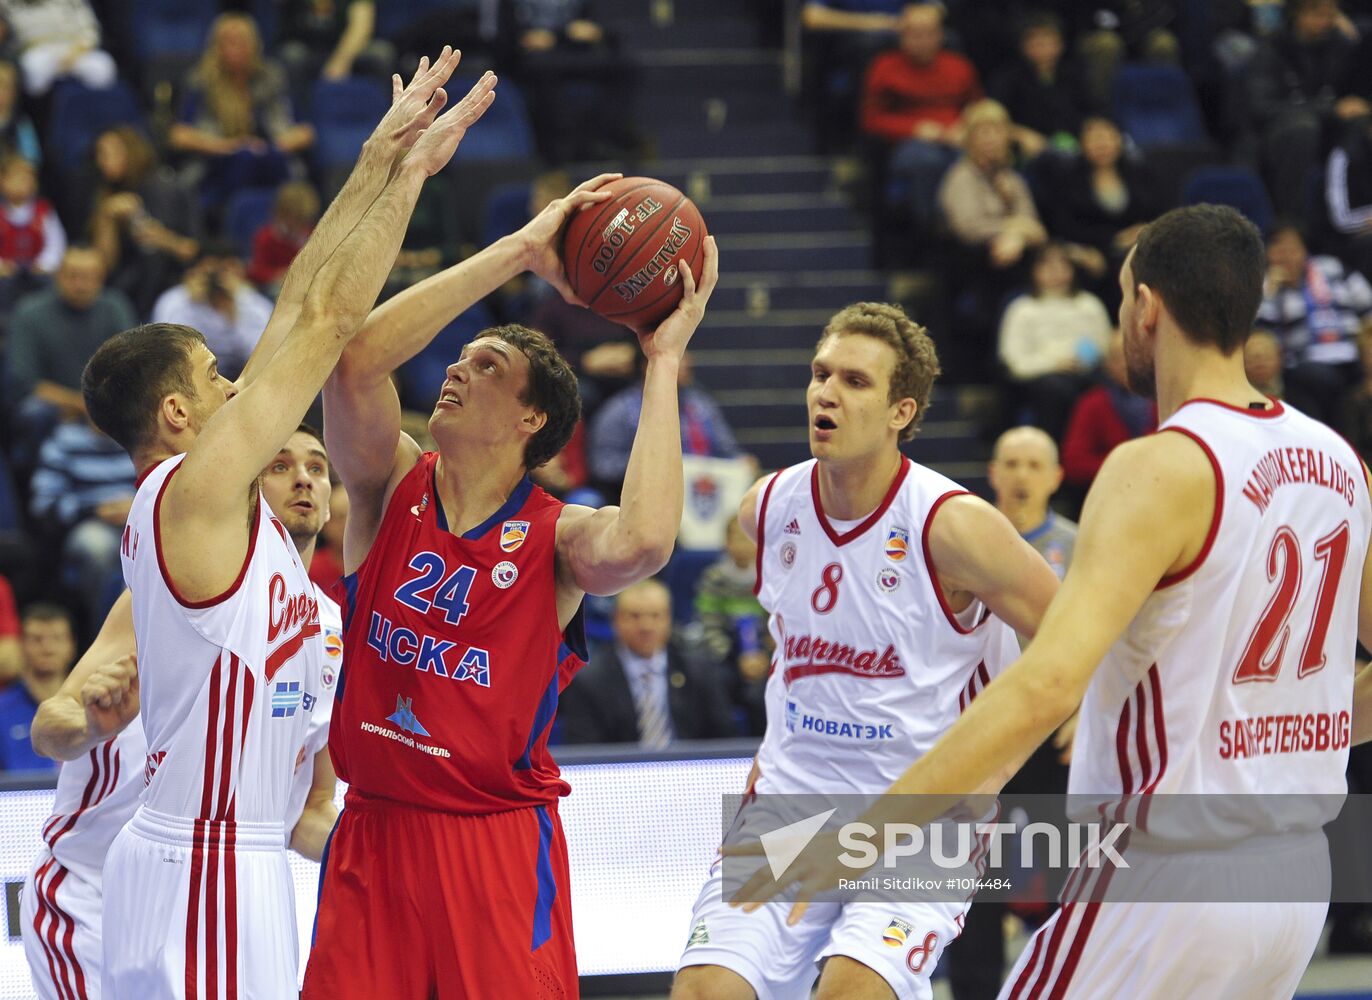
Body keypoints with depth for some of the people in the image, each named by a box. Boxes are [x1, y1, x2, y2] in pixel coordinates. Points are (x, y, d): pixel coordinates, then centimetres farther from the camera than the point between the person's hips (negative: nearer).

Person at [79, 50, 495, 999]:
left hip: (215, 858, 10)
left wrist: (380, 160, 15)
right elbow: (325, 322, -13)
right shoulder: (195, 493, -13)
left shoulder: (194, 495, 11)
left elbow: (298, 317, 14)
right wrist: (410, 166, -7)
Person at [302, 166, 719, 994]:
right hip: (373, 834, 3)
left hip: (499, 843, -3)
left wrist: (664, 360, -21)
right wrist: (516, 253, -17)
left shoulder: (558, 537, -6)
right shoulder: (391, 488, 2)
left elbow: (643, 542, -31)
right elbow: (356, 361, -17)